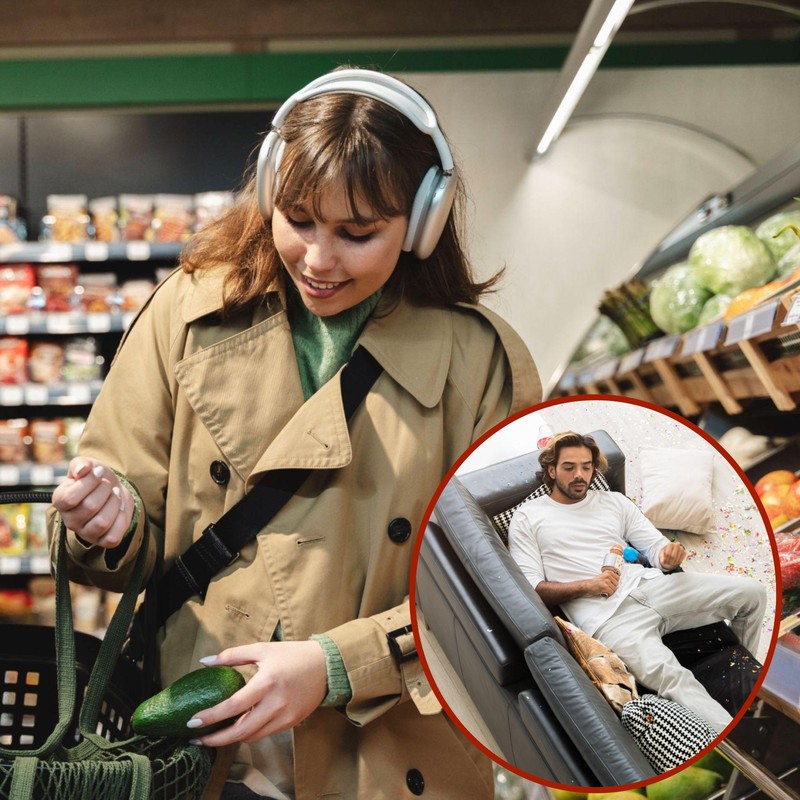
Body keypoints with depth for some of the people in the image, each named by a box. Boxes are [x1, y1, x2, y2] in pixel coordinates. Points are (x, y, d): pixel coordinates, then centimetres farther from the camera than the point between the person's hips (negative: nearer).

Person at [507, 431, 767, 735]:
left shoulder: (614, 500, 22)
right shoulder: (527, 518, 10)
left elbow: (655, 545, 15)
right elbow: (531, 589, 2)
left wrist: (669, 557, -12)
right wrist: (588, 585, -13)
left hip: (647, 585, 5)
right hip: (605, 612, -5)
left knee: (751, 593, -9)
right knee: (668, 675, -34)